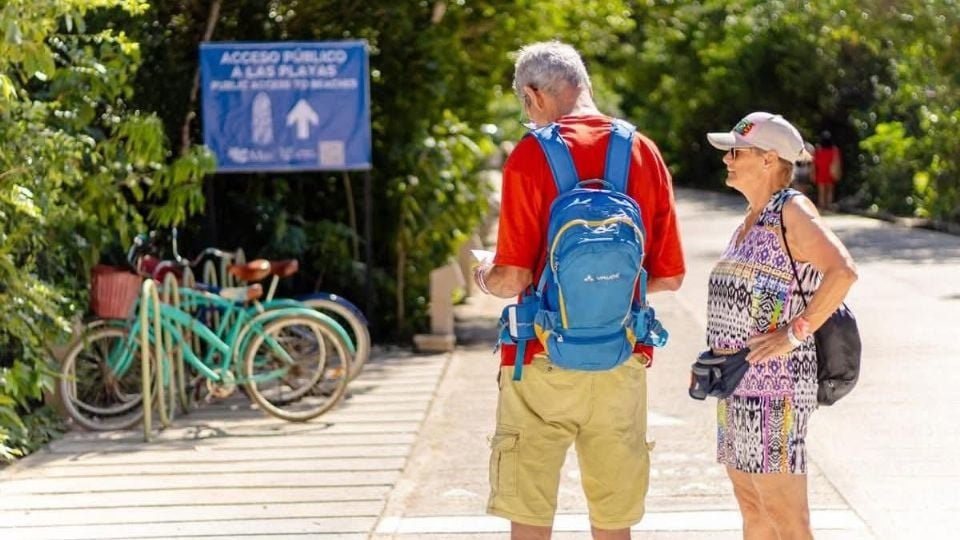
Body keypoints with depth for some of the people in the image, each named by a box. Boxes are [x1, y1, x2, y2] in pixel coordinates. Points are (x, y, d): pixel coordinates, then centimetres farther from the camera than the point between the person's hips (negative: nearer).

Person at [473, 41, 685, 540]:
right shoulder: (644, 153, 3)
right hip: (622, 366, 4)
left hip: (543, 361, -4)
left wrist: (484, 278, 8)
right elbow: (669, 277, 6)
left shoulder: (531, 155, -9)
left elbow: (514, 278, -14)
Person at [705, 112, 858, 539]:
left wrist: (795, 332, -25)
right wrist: (720, 348, 13)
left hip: (774, 380, -10)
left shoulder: (792, 210, -11)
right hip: (738, 381, 10)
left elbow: (842, 271, -25)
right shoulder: (752, 218, 16)